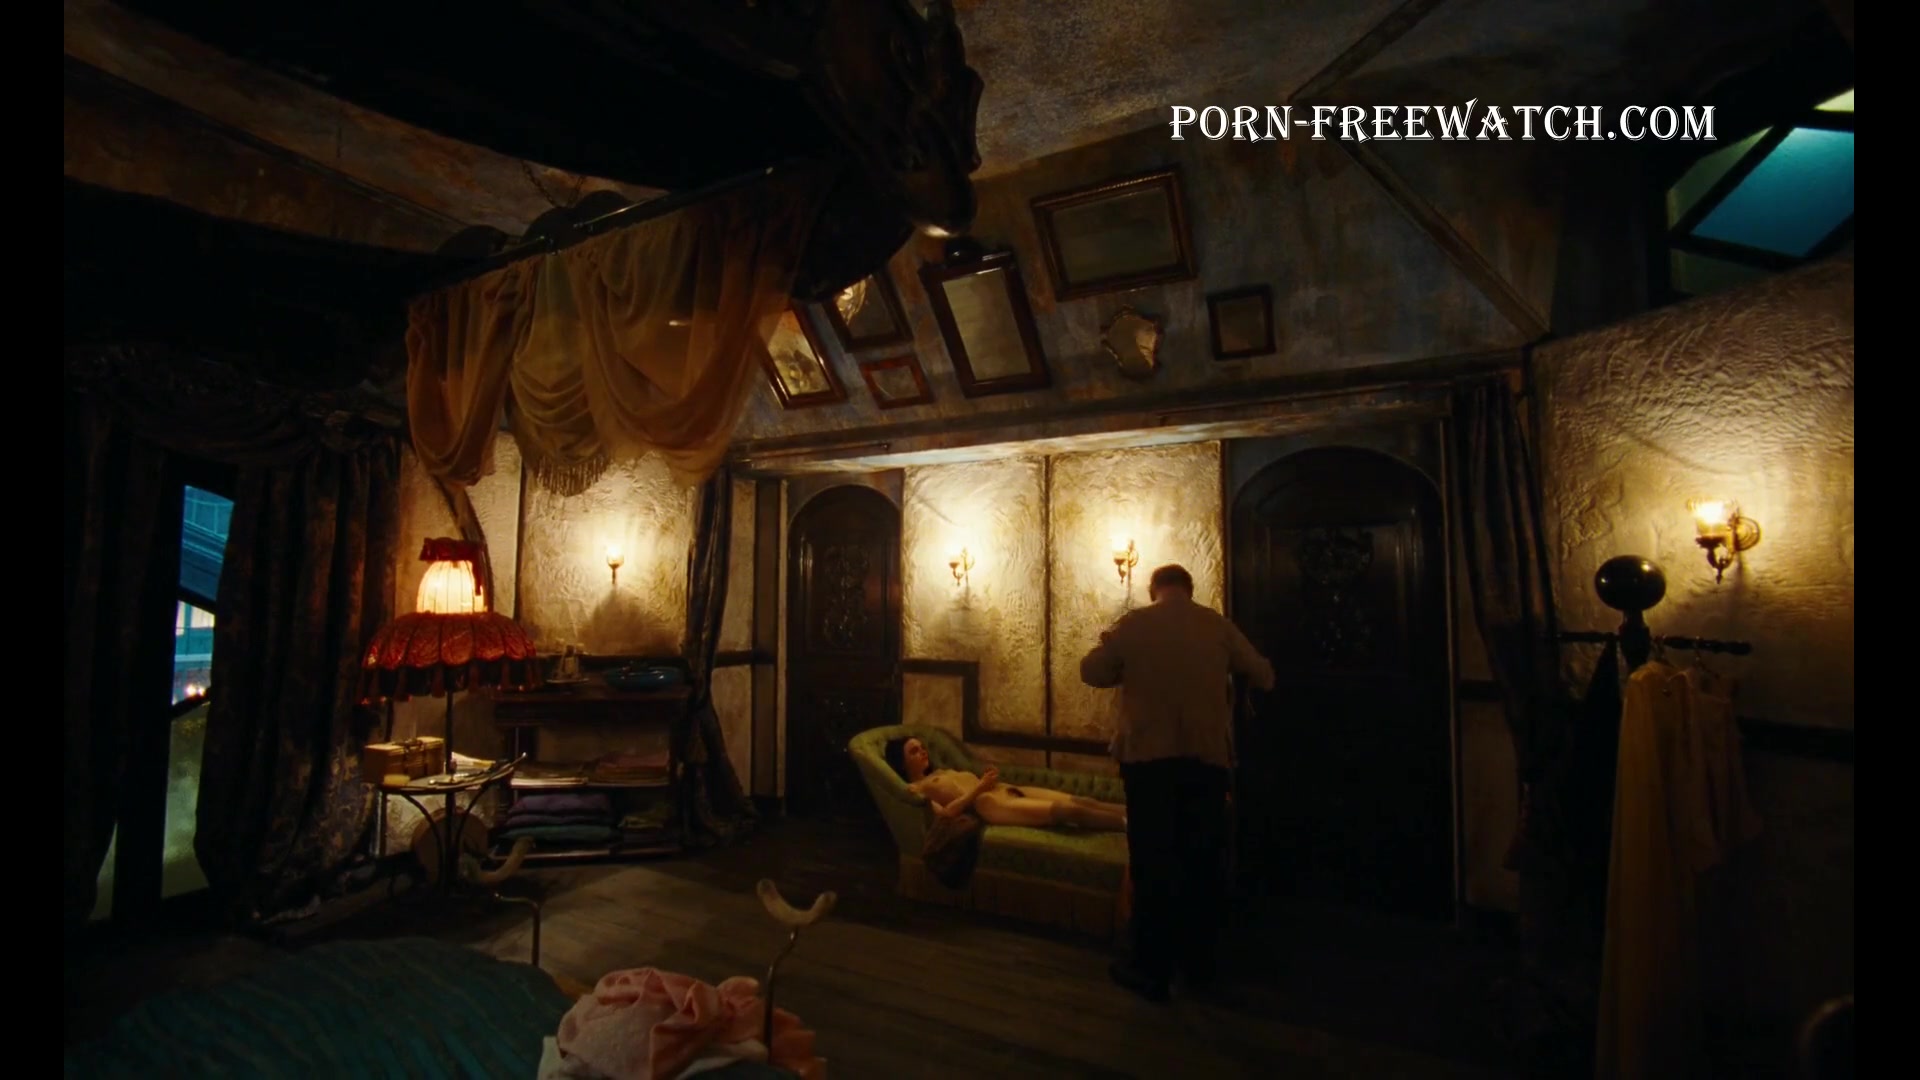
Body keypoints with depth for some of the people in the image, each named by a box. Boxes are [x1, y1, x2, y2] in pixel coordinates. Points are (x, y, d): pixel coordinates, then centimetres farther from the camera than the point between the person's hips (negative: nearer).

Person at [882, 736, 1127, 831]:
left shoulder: (943, 772, 33)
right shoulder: (914, 788, 8)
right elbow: (944, 812, -8)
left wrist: (987, 779, 3)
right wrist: (979, 788, -10)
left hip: (1007, 790, 8)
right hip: (988, 803, -8)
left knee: (1081, 801, -11)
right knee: (1066, 810, -24)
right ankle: (1126, 823, -27)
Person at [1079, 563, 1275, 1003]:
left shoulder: (1133, 624, -4)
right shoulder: (1218, 625, 2)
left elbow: (1091, 672, 2)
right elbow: (1264, 677, 11)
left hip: (1149, 757, -2)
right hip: (1208, 757, 3)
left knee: (1154, 861, 4)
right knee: (1204, 860, 13)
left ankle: (1152, 970, 12)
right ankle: (1199, 963, 25)